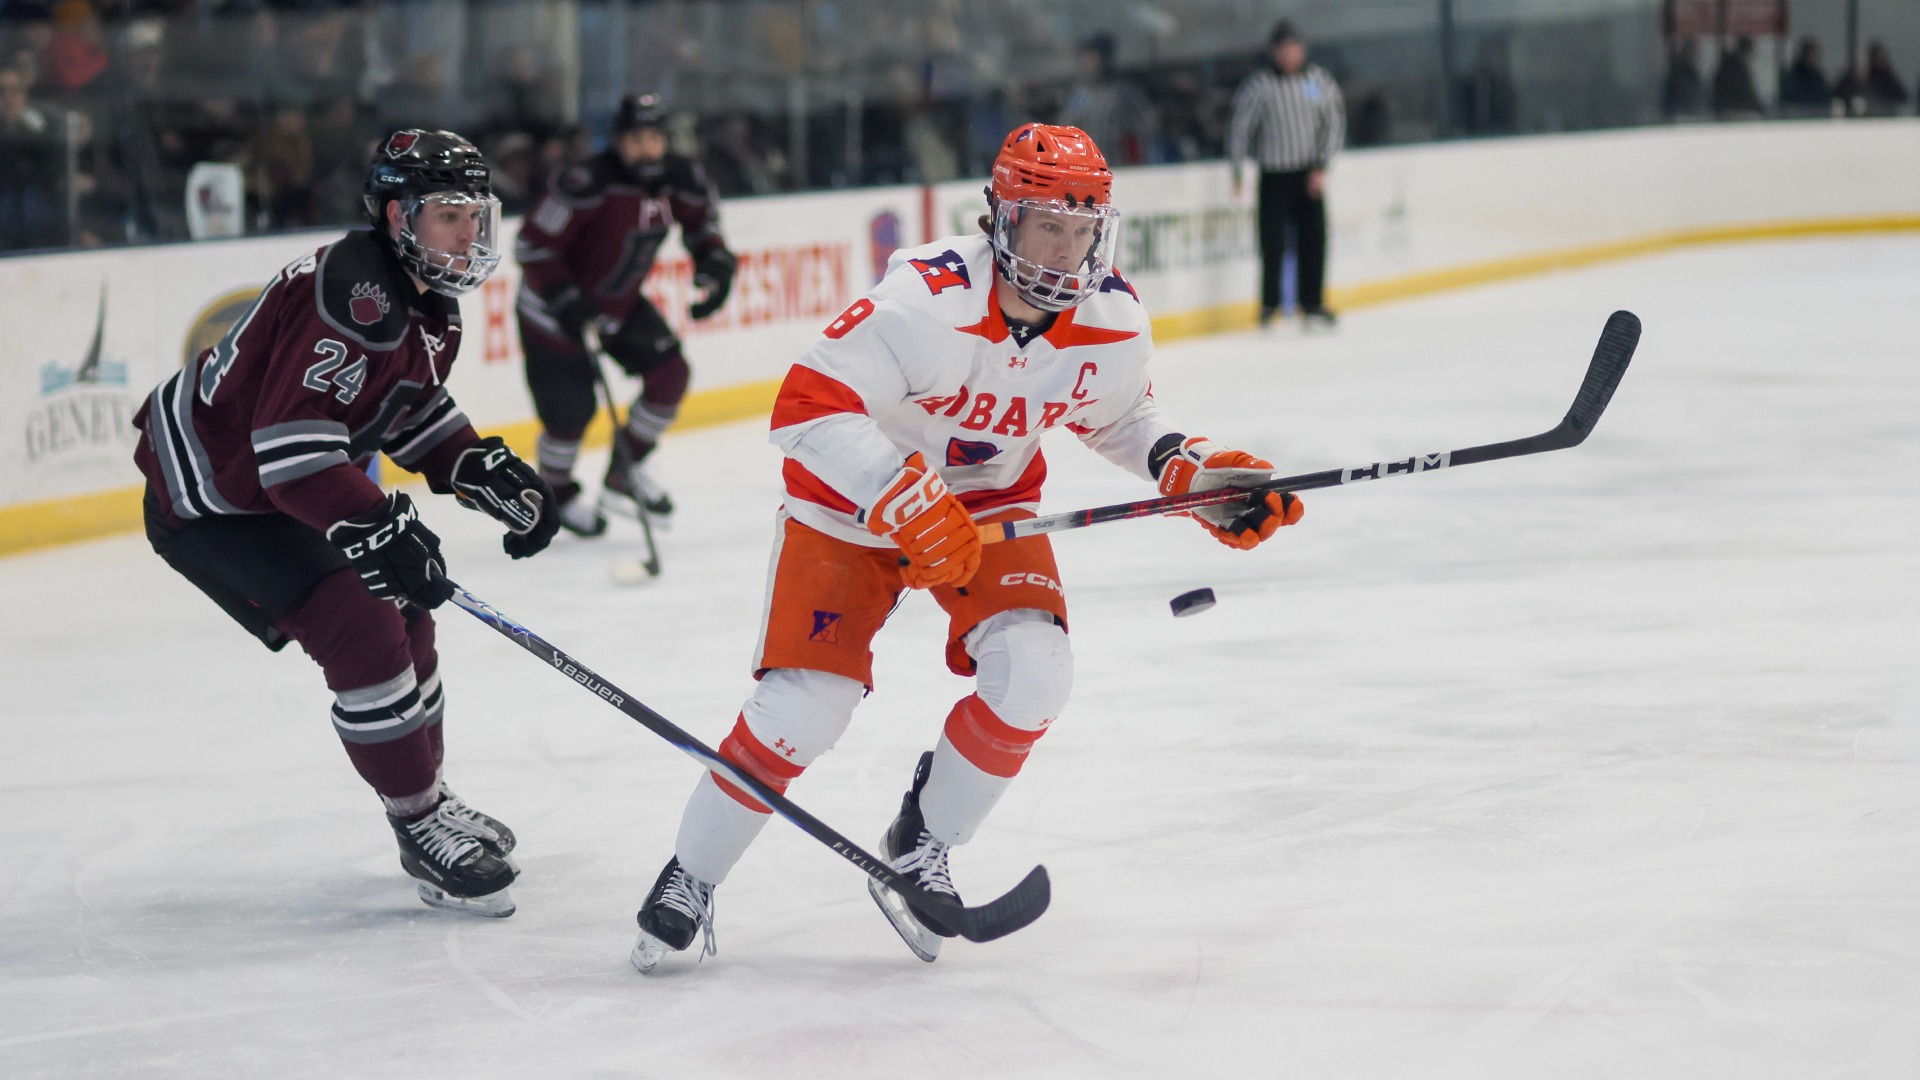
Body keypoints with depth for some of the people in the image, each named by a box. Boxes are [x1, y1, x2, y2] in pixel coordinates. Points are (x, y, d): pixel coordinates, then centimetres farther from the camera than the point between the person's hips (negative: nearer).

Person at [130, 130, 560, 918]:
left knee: (404, 621, 14)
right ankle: (423, 830, -6)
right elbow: (289, 441, -35)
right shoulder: (354, 296, -29)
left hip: (293, 490, 10)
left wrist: (486, 471, 4)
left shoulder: (429, 303, 3)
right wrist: (376, 526, -38)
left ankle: (428, 802, 30)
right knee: (363, 635, -18)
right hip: (208, 503, -10)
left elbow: (414, 409, 18)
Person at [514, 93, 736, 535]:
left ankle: (626, 470, 17)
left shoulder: (680, 178, -11)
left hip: (621, 301, 6)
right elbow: (532, 245, -27)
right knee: (571, 409, -6)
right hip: (554, 309, -6)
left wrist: (714, 264, -10)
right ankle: (558, 491, 25)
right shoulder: (588, 183, -32)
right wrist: (567, 303, -33)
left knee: (670, 372, -4)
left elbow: (701, 218, 9)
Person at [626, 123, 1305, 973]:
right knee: (807, 702, -13)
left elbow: (1115, 417, 10)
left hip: (988, 506, 4)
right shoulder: (924, 300, -32)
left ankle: (921, 847, 4)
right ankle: (689, 879, 8)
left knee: (1032, 670, -19)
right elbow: (808, 409, -35)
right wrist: (906, 499, -42)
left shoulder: (1112, 322, -13)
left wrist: (1193, 471, -5)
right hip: (850, 503, -4)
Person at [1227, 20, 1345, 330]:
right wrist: (1237, 171, -4)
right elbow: (1239, 125, -3)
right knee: (1273, 243, -3)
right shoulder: (1259, 85, -8)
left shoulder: (1319, 80, 1)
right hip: (1274, 175, -3)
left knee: (1313, 240, 1)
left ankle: (1312, 304, 12)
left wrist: (1321, 167, -3)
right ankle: (1270, 304, 12)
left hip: (1310, 174, 3)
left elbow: (1334, 122, 4)